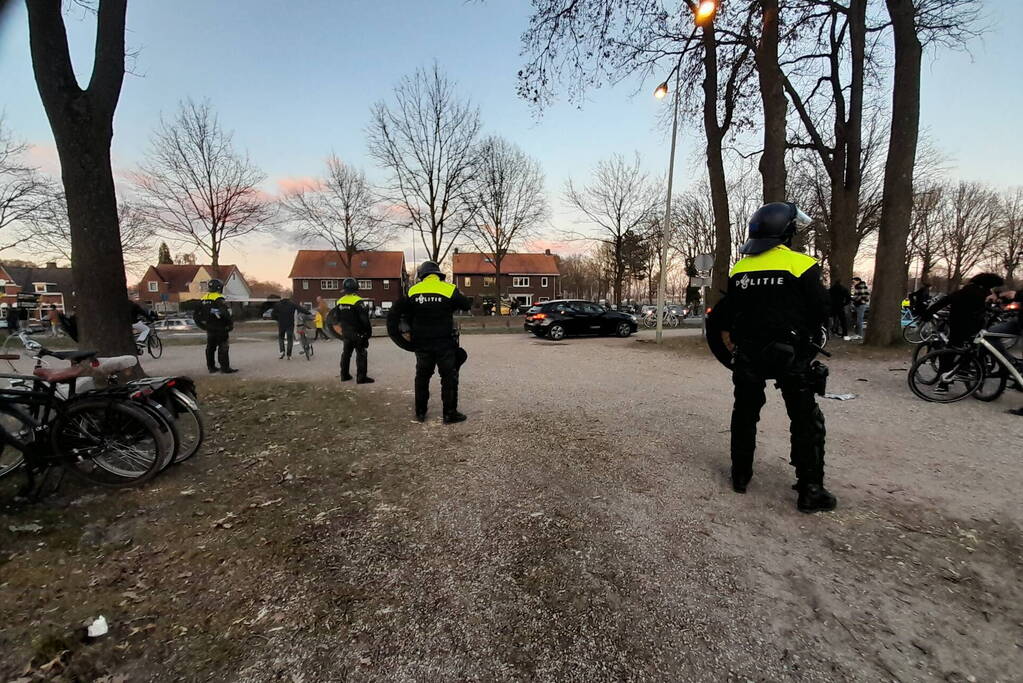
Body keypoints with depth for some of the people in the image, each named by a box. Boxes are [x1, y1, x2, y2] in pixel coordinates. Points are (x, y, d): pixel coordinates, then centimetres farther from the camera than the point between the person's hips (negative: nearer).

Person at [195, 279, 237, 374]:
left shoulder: (204, 299, 13)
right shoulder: (219, 299, -13)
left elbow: (198, 315, 16)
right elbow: (225, 313, -23)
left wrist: (203, 325, 22)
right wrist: (230, 323, -12)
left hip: (209, 328, 8)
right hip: (220, 328, -8)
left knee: (210, 347, 14)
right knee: (223, 348, -5)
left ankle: (211, 367, 20)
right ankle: (225, 368, -5)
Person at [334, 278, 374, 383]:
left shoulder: (340, 301, 5)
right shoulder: (358, 301, -17)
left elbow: (338, 319, 13)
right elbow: (364, 319, -18)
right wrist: (369, 331, -9)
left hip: (345, 333, 7)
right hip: (358, 333, -7)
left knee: (346, 353, 17)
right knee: (361, 355, -2)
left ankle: (344, 375, 24)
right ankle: (361, 377, -5)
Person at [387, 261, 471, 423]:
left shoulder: (413, 291, 0)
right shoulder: (449, 290, -9)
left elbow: (395, 312, 1)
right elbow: (467, 305, 3)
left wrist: (394, 333, 8)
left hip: (422, 344, 3)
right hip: (445, 343, -3)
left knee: (422, 377, 17)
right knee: (449, 377, 7)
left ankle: (420, 412, 26)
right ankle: (450, 413, 10)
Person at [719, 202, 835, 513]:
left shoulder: (739, 269, 3)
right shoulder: (802, 265, -10)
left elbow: (727, 315, 7)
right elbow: (820, 310, -7)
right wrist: (802, 335, 12)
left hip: (748, 353, 4)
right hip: (790, 353, -4)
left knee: (745, 413, 15)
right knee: (806, 420, 7)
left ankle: (740, 476, 23)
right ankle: (810, 490, 11)